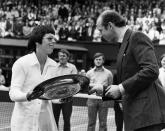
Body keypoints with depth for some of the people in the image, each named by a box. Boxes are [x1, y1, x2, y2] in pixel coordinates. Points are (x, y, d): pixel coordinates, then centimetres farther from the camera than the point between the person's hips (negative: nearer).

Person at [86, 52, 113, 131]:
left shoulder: (108, 73, 8)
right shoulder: (89, 73, 10)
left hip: (104, 100, -1)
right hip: (92, 98, 1)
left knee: (103, 123, 1)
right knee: (91, 122, 2)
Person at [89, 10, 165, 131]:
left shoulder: (137, 38, -5)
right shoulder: (125, 45, 24)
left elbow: (151, 71, -17)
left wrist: (121, 88, -14)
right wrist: (104, 90, 17)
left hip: (147, 110, -9)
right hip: (134, 114, 9)